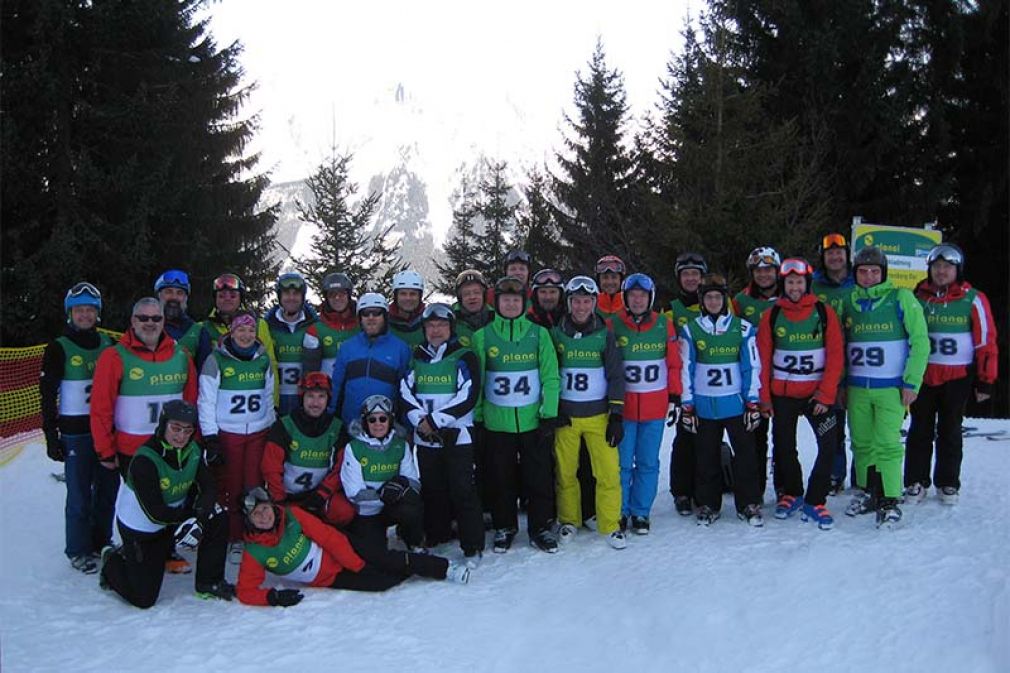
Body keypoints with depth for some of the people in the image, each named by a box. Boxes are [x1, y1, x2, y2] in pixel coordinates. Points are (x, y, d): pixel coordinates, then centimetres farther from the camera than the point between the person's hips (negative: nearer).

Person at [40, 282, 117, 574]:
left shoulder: (107, 344, 8)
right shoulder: (59, 348, -4)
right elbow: (48, 393, -4)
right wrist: (51, 435, -8)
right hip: (75, 431, -4)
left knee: (108, 487, 10)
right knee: (80, 494, -1)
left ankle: (102, 541, 26)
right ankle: (78, 551, 14)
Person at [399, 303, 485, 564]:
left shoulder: (464, 357, -2)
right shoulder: (416, 358, 12)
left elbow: (468, 396, -12)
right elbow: (406, 391, 5)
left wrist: (434, 420, -14)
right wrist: (420, 419, -12)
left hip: (457, 435, -4)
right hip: (424, 437, 5)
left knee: (462, 490, -7)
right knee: (431, 489, 12)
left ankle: (473, 546, 0)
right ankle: (436, 536, 26)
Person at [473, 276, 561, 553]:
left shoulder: (538, 333, 2)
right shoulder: (483, 335, 2)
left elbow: (550, 377, 0)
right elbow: (476, 380, 3)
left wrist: (549, 414, -6)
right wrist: (475, 417, 0)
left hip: (533, 421, 0)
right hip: (497, 423, 0)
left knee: (539, 477, 5)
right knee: (501, 478, 9)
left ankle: (540, 528, 20)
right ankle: (504, 528, 25)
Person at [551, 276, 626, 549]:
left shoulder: (605, 334, 2)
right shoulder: (556, 333, 3)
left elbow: (616, 375, 2)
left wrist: (617, 415, -3)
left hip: (599, 414, 0)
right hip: (565, 414, 1)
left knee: (608, 472, -5)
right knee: (565, 472, 5)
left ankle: (610, 524, 10)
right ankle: (569, 520, 23)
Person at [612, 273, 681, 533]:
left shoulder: (664, 325, 2)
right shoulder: (614, 325, -2)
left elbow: (674, 363, 7)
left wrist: (675, 396, 5)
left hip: (655, 406, 1)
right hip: (623, 404, -1)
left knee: (648, 463, 8)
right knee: (622, 462, 4)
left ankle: (640, 512, 20)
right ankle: (619, 512, 18)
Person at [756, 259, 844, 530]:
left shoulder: (824, 313, -2)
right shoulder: (771, 316, 1)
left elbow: (836, 356, -4)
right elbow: (763, 359, 2)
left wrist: (826, 394, -10)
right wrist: (764, 396, -1)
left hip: (816, 393, -1)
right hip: (782, 394, 1)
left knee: (828, 446, -9)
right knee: (784, 447, 9)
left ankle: (814, 501, 6)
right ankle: (791, 494, 31)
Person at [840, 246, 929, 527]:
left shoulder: (901, 298, -4)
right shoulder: (848, 302, 9)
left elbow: (920, 341, -5)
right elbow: (840, 346, 17)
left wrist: (912, 382, -9)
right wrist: (841, 383, 14)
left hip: (891, 388, -4)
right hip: (856, 388, 4)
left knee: (887, 443, -6)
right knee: (862, 443, 10)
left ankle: (889, 501, 3)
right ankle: (868, 492, 24)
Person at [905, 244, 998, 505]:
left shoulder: (973, 300, -3)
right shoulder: (917, 298, 3)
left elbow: (986, 341, -1)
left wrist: (986, 380, -2)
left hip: (957, 377, -2)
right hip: (921, 375, 2)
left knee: (950, 431, 8)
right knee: (920, 430, 6)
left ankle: (948, 483, 20)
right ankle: (916, 482, 14)